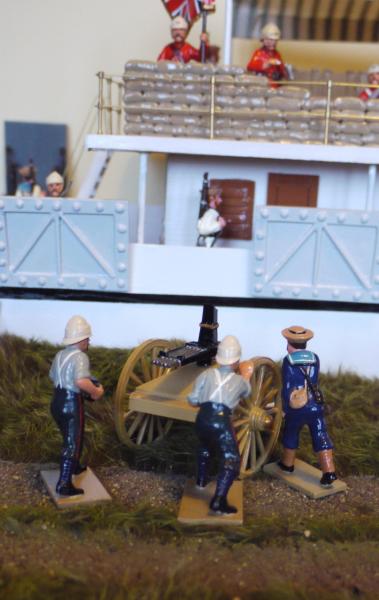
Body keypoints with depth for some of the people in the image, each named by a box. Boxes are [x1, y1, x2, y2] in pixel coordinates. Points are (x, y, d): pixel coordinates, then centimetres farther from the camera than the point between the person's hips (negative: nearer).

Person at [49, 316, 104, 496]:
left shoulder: (60, 355, 9)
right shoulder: (80, 356, -18)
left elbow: (53, 377, 23)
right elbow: (81, 381, -34)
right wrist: (96, 391, -19)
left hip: (57, 402, 9)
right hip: (71, 404, -9)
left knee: (71, 438, 27)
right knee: (72, 443, 0)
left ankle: (74, 466, 46)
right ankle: (64, 485, 1)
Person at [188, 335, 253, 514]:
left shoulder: (206, 374, 12)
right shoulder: (239, 381, 14)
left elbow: (192, 400, 9)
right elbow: (246, 392, 38)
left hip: (202, 420, 4)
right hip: (221, 422, -4)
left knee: (205, 447, 34)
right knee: (231, 461, 0)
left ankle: (201, 480, 52)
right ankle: (218, 502, -12)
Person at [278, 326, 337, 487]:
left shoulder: (288, 360, -7)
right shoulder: (314, 358, 3)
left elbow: (286, 388, -6)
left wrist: (285, 408, 3)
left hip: (296, 407, -2)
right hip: (315, 406, 2)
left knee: (290, 436, 20)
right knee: (321, 438, 3)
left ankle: (287, 464, 36)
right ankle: (329, 473, -5)